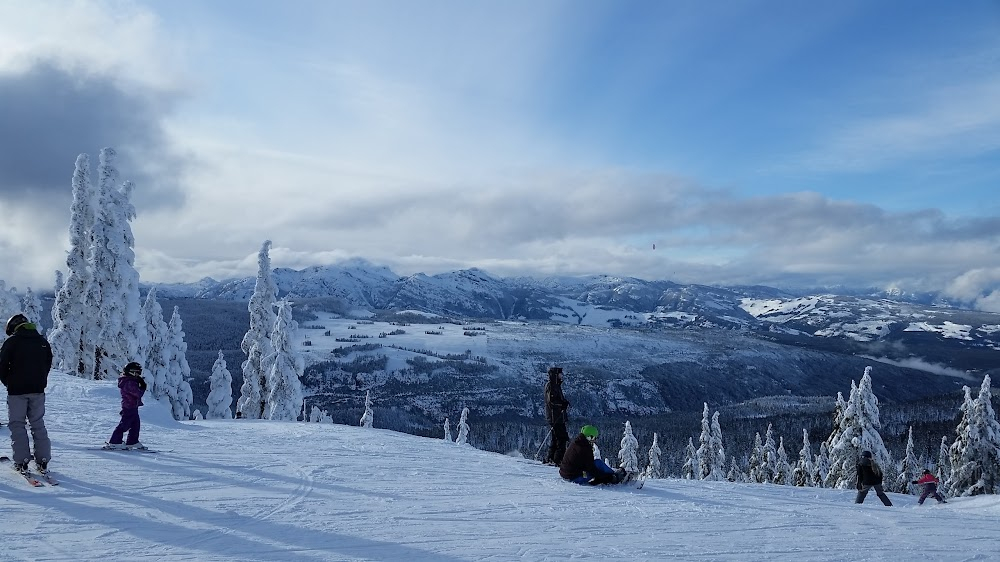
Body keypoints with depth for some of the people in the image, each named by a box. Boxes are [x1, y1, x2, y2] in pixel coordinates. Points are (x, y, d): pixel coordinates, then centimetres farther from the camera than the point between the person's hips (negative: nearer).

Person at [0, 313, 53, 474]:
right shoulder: (42, 341, 9)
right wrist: (39, 382, 16)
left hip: (17, 390, -4)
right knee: (38, 424, 9)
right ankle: (43, 461, 5)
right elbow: (48, 364, 11)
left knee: (17, 424, 4)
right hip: (38, 390, 4)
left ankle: (22, 461, -1)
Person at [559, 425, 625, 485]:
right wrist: (606, 477, -11)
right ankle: (616, 476, 7)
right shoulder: (585, 449, -17)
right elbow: (590, 469, -18)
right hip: (576, 478, -9)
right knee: (598, 463, -6)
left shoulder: (574, 443, 11)